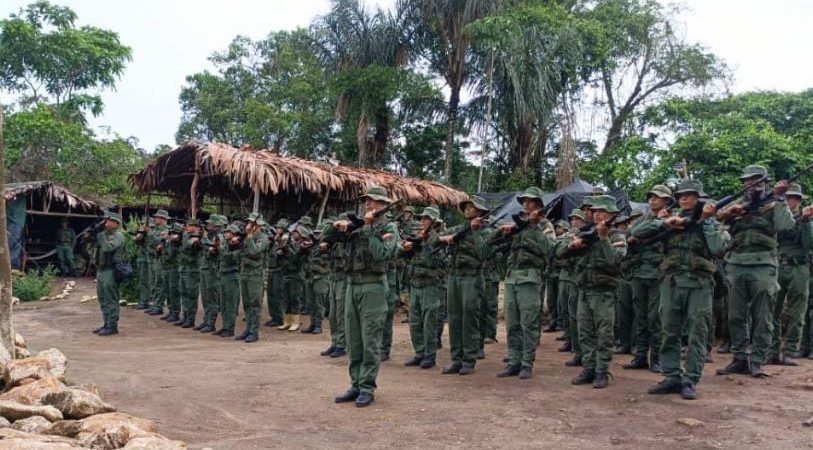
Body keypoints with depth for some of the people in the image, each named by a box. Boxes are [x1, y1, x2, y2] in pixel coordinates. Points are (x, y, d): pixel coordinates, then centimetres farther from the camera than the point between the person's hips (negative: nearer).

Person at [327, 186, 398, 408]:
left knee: (370, 341, -3)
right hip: (352, 285, 6)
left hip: (373, 287, -6)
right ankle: (356, 385, 19)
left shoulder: (389, 227, -3)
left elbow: (382, 254, -19)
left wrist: (370, 229, -14)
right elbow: (328, 236, 17)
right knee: (353, 341, 10)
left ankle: (367, 388, 4)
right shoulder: (356, 226, 14)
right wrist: (338, 225, -2)